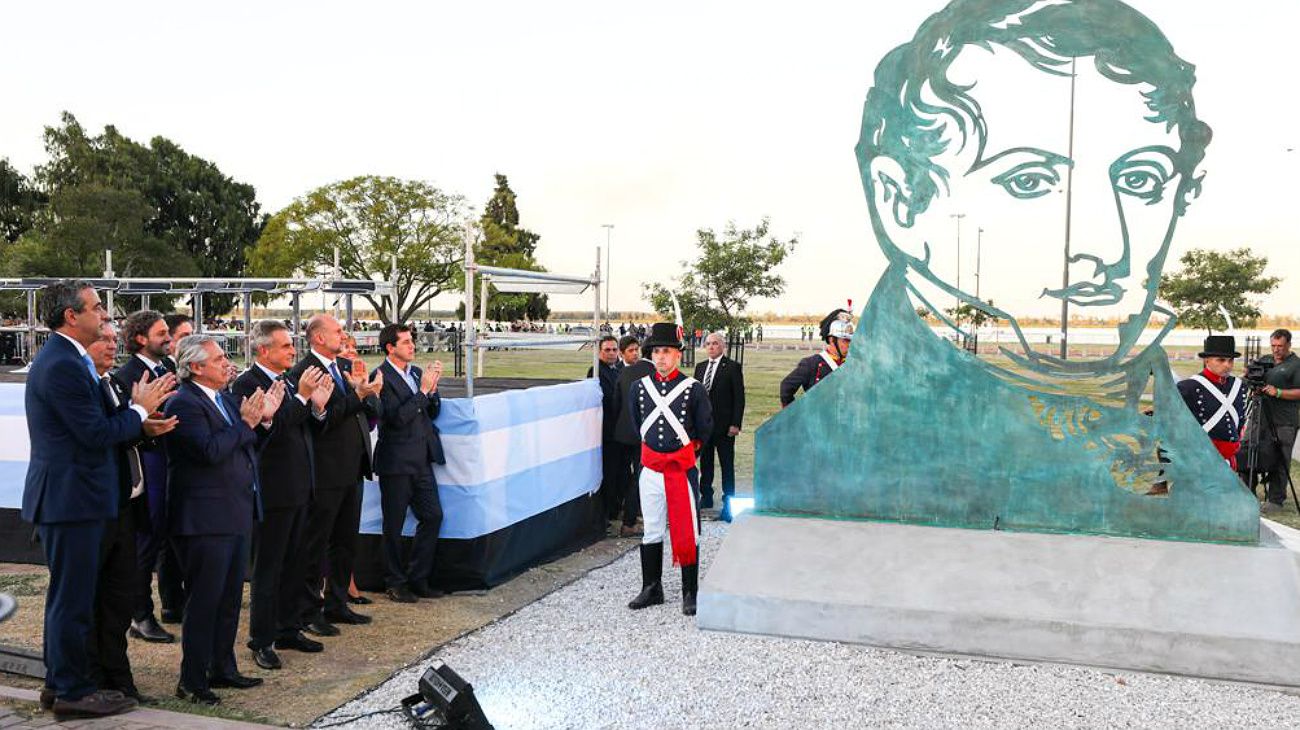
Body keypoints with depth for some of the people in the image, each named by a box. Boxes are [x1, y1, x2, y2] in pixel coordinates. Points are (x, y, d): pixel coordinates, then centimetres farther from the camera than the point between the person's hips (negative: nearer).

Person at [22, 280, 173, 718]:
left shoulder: (66, 359, 14)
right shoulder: (62, 366, -19)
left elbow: (95, 425, 12)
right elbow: (96, 433, -22)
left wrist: (139, 411, 1)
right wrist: (140, 409, -9)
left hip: (70, 496, 11)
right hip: (71, 498, -11)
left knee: (68, 595, 19)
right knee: (73, 597, 0)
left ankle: (60, 682, 30)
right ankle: (72, 690, 10)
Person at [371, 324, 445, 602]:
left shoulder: (416, 372, 10)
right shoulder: (381, 377, -12)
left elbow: (433, 413, 12)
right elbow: (397, 417, -20)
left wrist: (433, 387, -4)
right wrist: (422, 390, -19)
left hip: (421, 461, 7)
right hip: (396, 462, -7)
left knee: (433, 516, 6)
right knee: (394, 525, 5)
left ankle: (418, 579, 19)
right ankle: (396, 583, 18)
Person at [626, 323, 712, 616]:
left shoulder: (693, 388, -6)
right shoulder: (639, 387, 3)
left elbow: (704, 429, 5)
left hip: (683, 469, -3)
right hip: (651, 470, 3)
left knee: (687, 533, 4)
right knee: (651, 533, 12)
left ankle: (690, 593, 14)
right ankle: (651, 589, 25)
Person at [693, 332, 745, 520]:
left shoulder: (732, 367, -5)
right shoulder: (700, 367, 12)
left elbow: (739, 397, -8)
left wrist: (735, 424, -13)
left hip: (724, 425, -5)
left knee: (727, 465, 1)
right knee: (705, 462, 13)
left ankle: (728, 504, 6)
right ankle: (706, 497, 25)